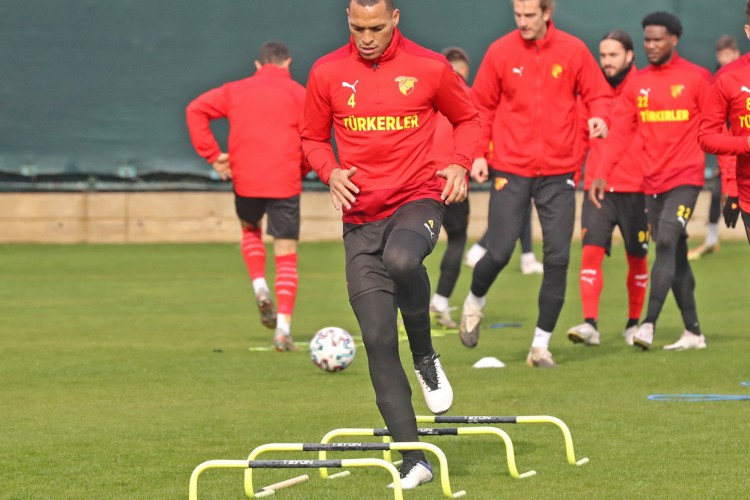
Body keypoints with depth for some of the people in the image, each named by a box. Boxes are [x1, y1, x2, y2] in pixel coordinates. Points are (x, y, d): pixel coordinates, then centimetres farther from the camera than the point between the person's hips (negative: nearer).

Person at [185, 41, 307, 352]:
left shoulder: (236, 91, 11)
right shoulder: (297, 94, 3)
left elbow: (196, 110, 3)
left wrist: (213, 155, 3)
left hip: (245, 180, 2)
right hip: (285, 183, -2)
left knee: (250, 230, 32)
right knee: (286, 255, 3)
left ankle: (260, 287, 9)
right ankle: (283, 328, -10)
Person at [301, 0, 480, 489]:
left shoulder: (430, 68, -2)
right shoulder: (327, 74, 3)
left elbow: (468, 118, 13)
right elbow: (313, 138, 15)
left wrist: (460, 164, -6)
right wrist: (331, 171, -6)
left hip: (417, 199, -3)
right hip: (360, 217, 3)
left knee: (401, 259, -38)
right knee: (378, 338, -4)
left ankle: (426, 357, -8)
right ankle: (414, 460, 4)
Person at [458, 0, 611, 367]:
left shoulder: (573, 51, 0)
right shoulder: (500, 52, -1)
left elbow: (598, 94, 7)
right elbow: (482, 107, 6)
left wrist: (598, 116, -15)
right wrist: (478, 153, -2)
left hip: (558, 172, 1)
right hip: (510, 170, -1)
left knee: (557, 258, -4)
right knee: (499, 253, -6)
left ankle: (541, 345, 6)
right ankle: (474, 303, 28)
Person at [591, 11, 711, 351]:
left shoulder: (697, 79, -3)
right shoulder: (636, 83, 9)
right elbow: (620, 132, 3)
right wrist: (602, 174, -7)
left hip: (685, 179, -5)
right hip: (652, 182, 5)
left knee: (666, 244, -20)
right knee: (675, 257, 10)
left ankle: (649, 324, -26)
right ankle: (693, 333, 17)